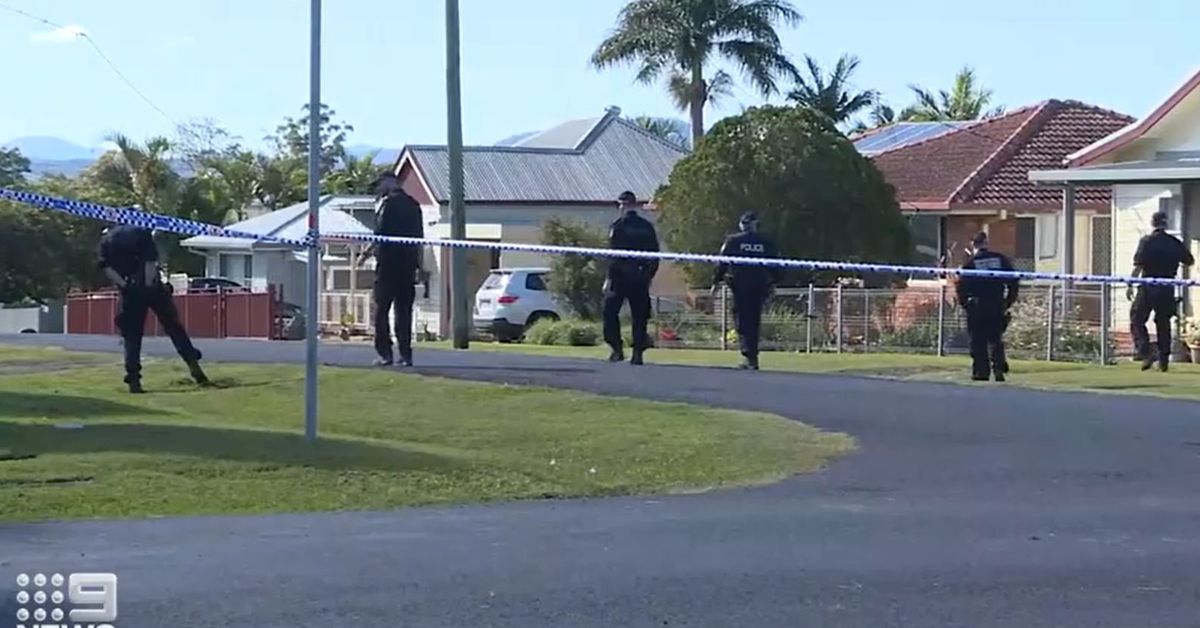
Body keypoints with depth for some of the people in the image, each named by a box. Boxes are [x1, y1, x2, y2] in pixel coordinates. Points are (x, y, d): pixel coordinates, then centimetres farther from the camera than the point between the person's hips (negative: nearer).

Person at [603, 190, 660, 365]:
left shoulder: (618, 226, -6)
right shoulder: (647, 227, 9)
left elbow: (614, 254, -13)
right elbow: (655, 254, 11)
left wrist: (609, 277, -11)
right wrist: (649, 276, 17)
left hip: (621, 276, -5)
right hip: (640, 278, 5)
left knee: (610, 311, 5)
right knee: (639, 315, 7)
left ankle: (617, 349, -3)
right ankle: (638, 353, 3)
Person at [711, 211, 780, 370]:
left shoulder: (733, 241, 0)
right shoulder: (766, 243, 8)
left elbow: (723, 262, -3)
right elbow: (774, 266, 11)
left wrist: (716, 281, 3)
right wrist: (773, 283, 20)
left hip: (740, 286, -3)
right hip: (759, 286, 3)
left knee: (742, 322, -4)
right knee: (754, 322, 12)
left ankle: (749, 356, -18)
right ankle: (752, 357, 13)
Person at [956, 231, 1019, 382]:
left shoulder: (970, 263, -6)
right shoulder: (1000, 259, 3)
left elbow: (962, 285, -9)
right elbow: (1013, 281, 6)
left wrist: (964, 302, 6)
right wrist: (1009, 300, 14)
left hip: (977, 307, -3)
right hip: (997, 306, 3)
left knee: (978, 341, 4)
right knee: (996, 340, 10)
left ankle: (981, 371, 1)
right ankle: (999, 368, -3)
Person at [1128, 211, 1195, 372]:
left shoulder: (1147, 241, -8)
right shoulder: (1175, 243, 4)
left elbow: (1138, 266, -14)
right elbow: (1190, 261, 14)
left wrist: (1130, 286, -10)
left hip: (1148, 287, -4)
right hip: (1168, 289, 4)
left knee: (1137, 321, 5)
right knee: (1163, 323, 14)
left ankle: (1145, 354, -11)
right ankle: (1164, 360, 13)